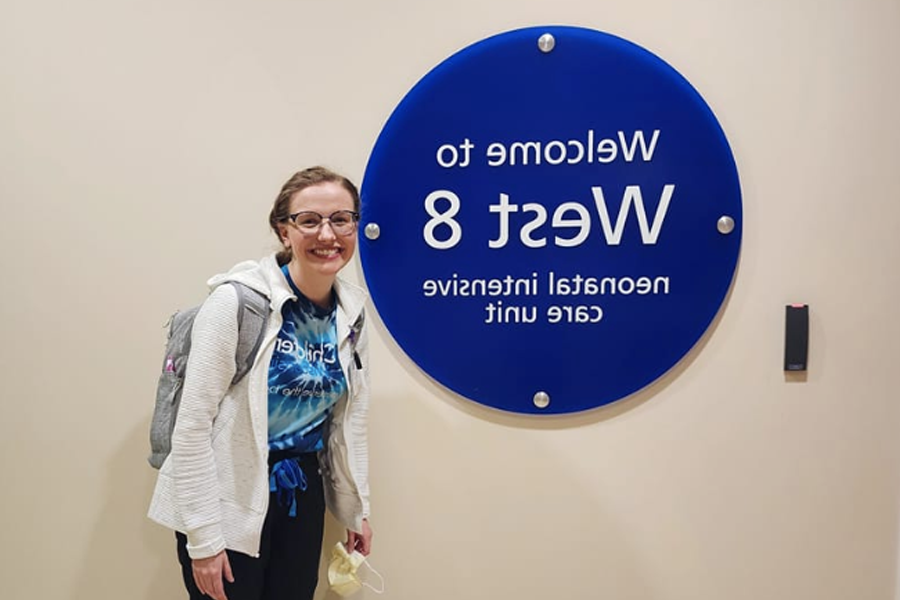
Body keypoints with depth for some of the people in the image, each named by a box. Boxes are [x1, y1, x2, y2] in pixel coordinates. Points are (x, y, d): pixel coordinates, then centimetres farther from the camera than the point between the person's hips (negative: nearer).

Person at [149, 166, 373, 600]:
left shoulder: (352, 313, -1)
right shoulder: (238, 300, -18)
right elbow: (193, 423, -17)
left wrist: (356, 507, 12)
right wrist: (203, 535, -16)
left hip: (302, 498, 5)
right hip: (228, 502, -5)